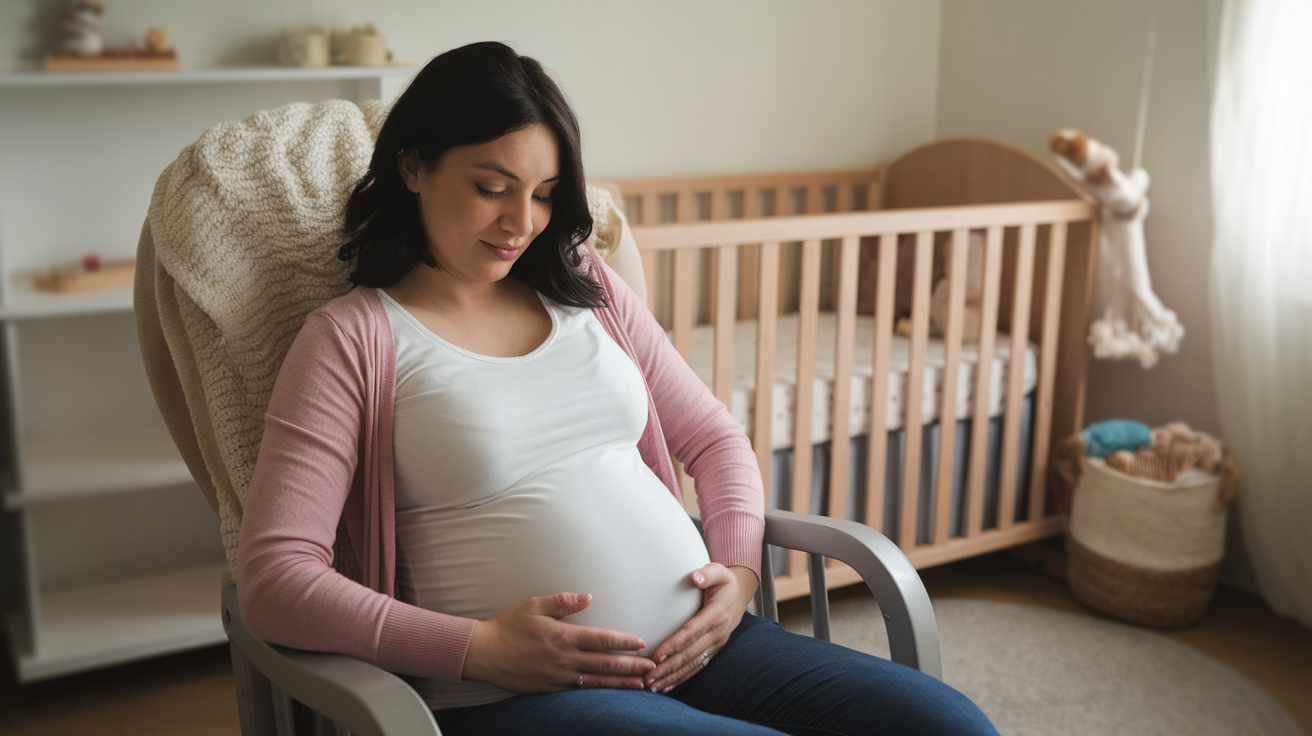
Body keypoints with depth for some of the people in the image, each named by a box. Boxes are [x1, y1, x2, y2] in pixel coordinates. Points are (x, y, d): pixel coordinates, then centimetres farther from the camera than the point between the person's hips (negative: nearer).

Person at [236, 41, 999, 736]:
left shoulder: (586, 289, 15)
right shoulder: (351, 336, 0)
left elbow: (714, 437, 19)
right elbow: (275, 577, -8)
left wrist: (739, 570, 0)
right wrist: (478, 647, -16)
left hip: (698, 642, 6)